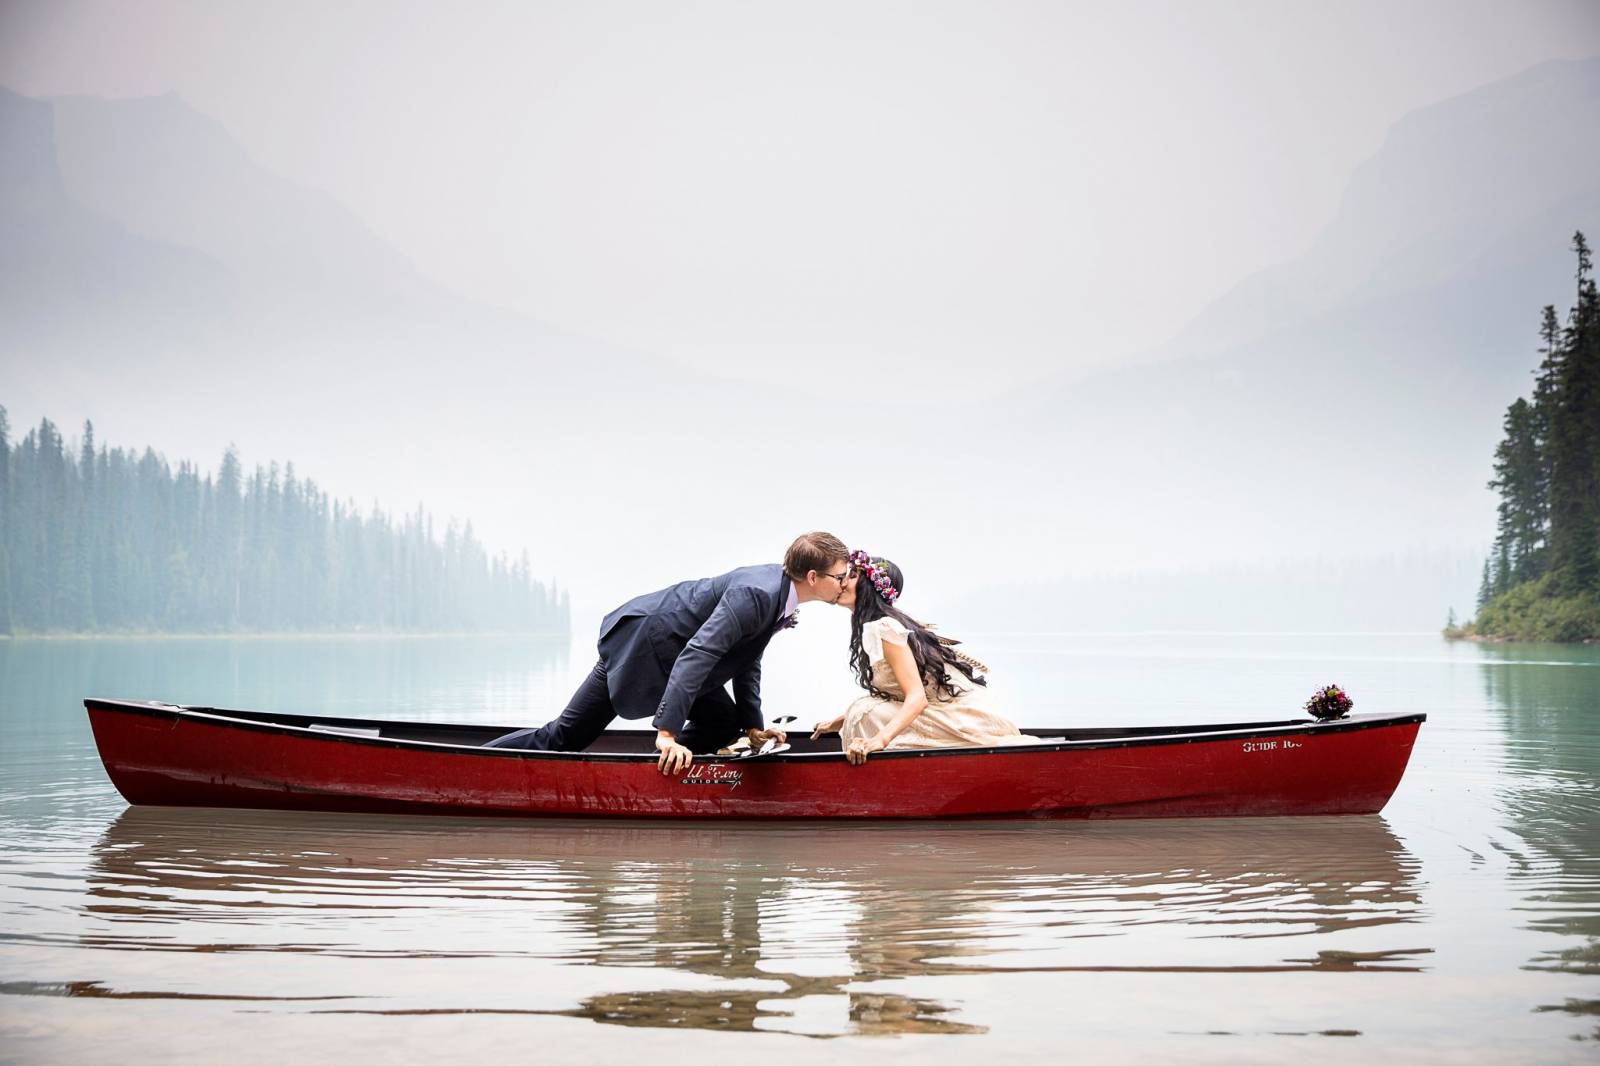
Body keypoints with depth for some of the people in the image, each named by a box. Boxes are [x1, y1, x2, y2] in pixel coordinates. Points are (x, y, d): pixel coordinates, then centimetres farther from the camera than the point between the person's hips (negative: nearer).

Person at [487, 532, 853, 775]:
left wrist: (752, 724, 10)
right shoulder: (755, 594, -30)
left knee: (724, 724, 6)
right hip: (639, 644, -10)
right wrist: (667, 732, -37)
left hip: (669, 650, 10)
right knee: (564, 737, -3)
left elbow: (747, 661, 13)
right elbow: (696, 654, -36)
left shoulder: (779, 586, 0)